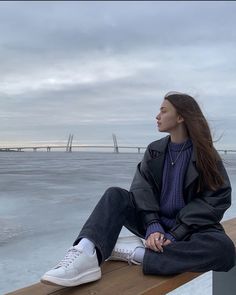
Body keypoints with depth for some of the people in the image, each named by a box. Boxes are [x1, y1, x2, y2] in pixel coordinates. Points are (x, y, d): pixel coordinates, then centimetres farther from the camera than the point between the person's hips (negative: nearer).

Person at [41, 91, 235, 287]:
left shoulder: (206, 155, -7)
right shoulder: (154, 150, 5)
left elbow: (215, 202, -13)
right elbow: (142, 189, -7)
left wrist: (174, 235, -22)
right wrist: (153, 227, -24)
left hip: (191, 227, -3)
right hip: (155, 224, 3)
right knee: (115, 195, -18)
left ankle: (136, 252, -32)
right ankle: (86, 255, -43)